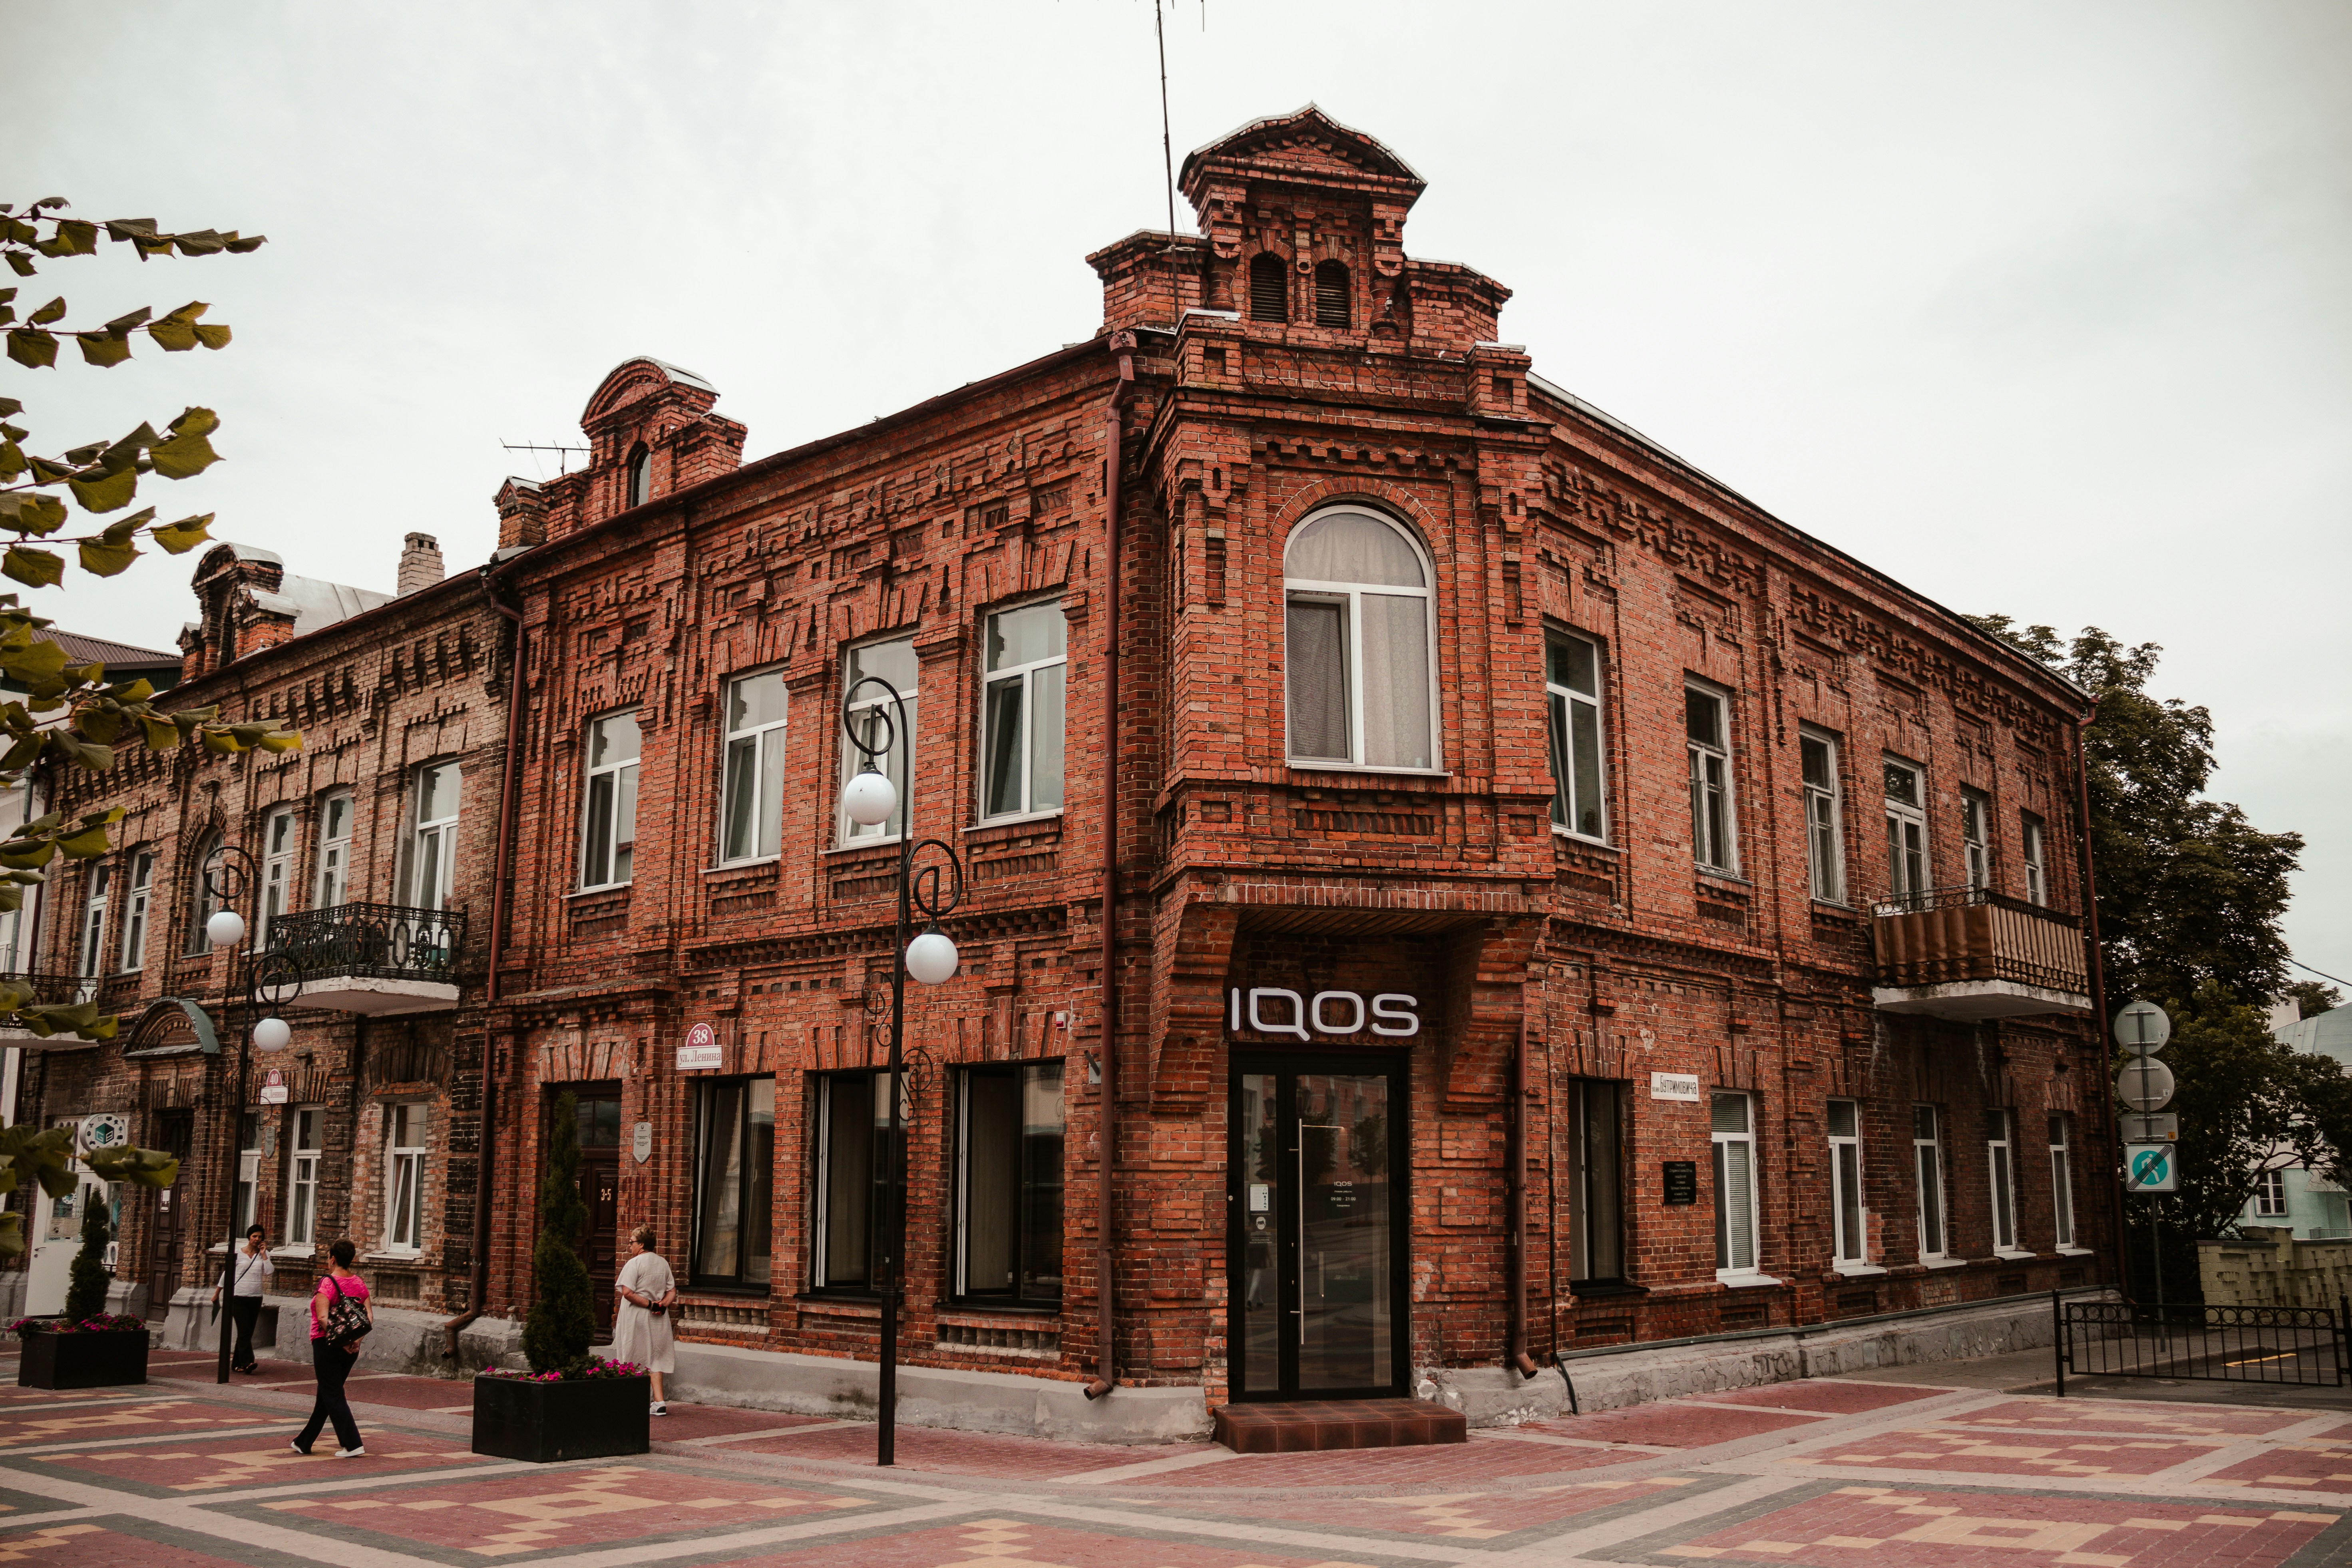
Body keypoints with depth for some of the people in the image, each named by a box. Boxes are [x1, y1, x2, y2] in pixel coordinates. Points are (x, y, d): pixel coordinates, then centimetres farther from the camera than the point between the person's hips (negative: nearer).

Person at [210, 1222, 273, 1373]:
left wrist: (263, 1255, -8)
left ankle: (238, 1363, 14)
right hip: (238, 1297, -3)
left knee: (248, 1332, 6)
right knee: (244, 1330, -13)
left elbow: (270, 1272, -6)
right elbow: (227, 1273, 8)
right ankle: (247, 1362, -20)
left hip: (256, 1298, 3)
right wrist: (217, 1293, 11)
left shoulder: (264, 1254, 7)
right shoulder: (238, 1253, 1)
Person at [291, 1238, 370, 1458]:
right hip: (351, 1348, 7)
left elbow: (323, 1317, -24)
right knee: (326, 1394, 17)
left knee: (332, 1396, 0)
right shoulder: (359, 1283, 5)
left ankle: (352, 1445, -5)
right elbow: (369, 1315, 0)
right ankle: (305, 1443, 29)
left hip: (327, 1344, -7)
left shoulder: (327, 1283, -14)